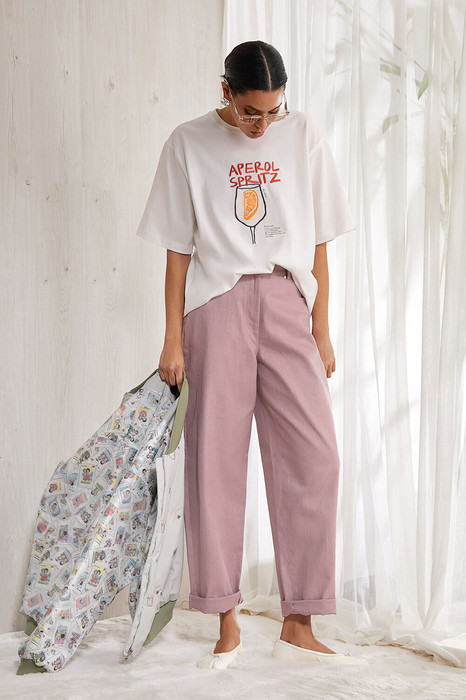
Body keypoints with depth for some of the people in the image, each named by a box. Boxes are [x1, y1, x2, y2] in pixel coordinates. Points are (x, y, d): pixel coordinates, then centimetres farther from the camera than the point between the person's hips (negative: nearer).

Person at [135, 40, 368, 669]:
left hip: (286, 301, 2)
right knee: (216, 457, -3)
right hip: (217, 304, -1)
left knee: (314, 453, -7)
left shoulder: (303, 135, 6)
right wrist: (173, 339, -1)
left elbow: (317, 241, 8)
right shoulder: (189, 144, 3)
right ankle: (226, 624, 8)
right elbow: (178, 248, 4)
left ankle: (298, 626, 3)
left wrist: (321, 330, 5)